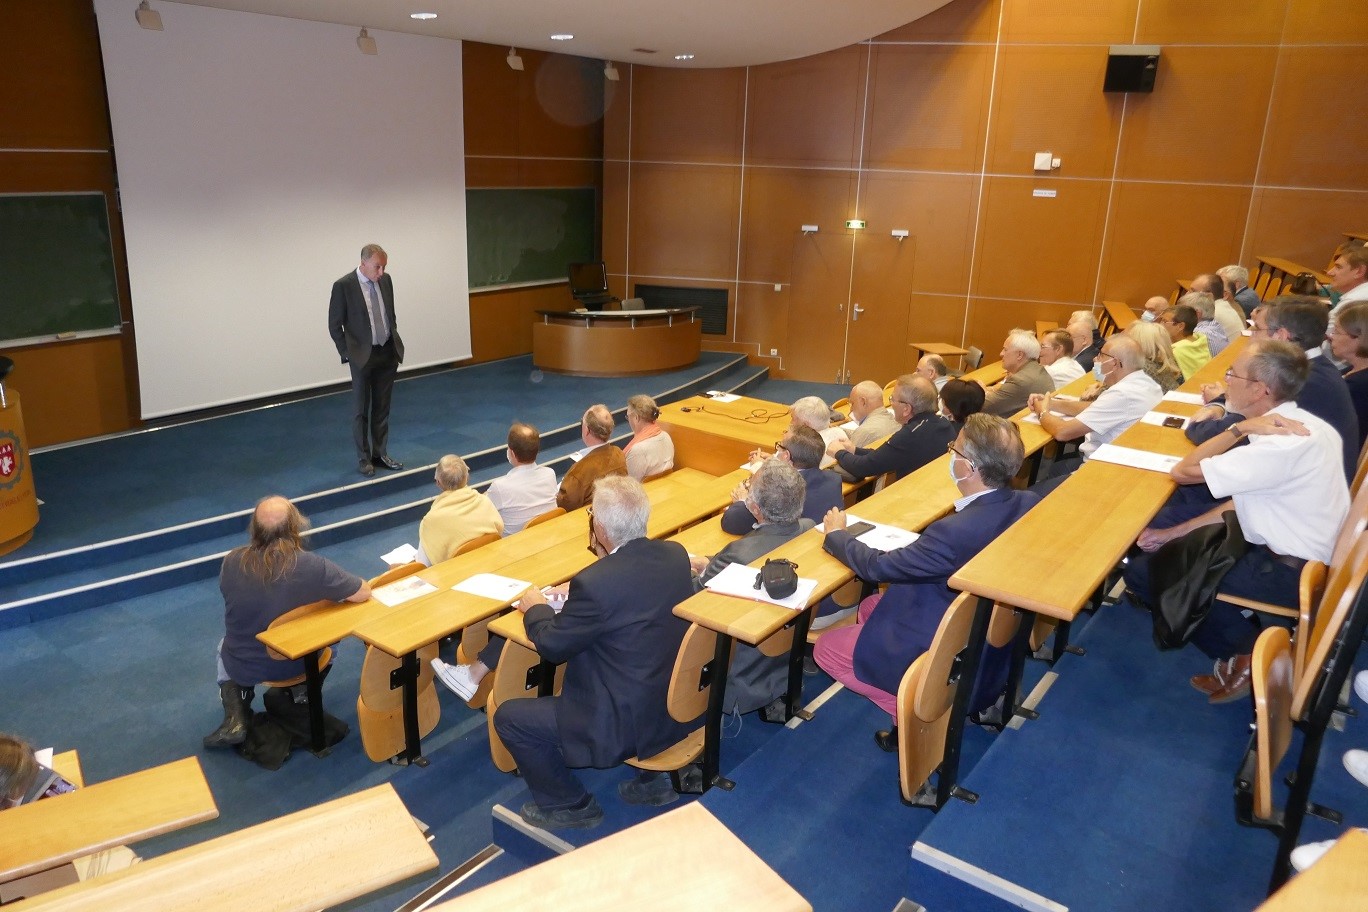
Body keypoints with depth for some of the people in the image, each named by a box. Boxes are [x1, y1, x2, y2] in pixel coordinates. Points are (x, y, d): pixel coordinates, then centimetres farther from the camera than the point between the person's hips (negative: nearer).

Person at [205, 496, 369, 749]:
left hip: (242, 666, 1)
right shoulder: (312, 566, -27)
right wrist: (330, 589, 5)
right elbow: (364, 593, -15)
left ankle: (236, 716, 18)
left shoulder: (232, 561, -19)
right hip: (296, 664, -1)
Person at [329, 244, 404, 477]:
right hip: (363, 356, -5)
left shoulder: (385, 280, 3)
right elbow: (334, 326, -8)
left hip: (388, 353, 5)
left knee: (382, 408, 12)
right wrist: (348, 354, -9)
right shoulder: (343, 286, -13)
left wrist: (395, 343, 10)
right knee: (361, 410, 6)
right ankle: (364, 458, 16)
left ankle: (380, 454, 21)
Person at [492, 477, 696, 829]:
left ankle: (571, 805, 21)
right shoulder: (676, 554, -7)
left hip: (629, 725, -8)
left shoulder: (595, 583, -28)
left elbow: (552, 645, -11)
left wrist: (535, 607, 7)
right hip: (679, 703, 8)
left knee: (508, 717, 6)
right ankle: (648, 778, 36)